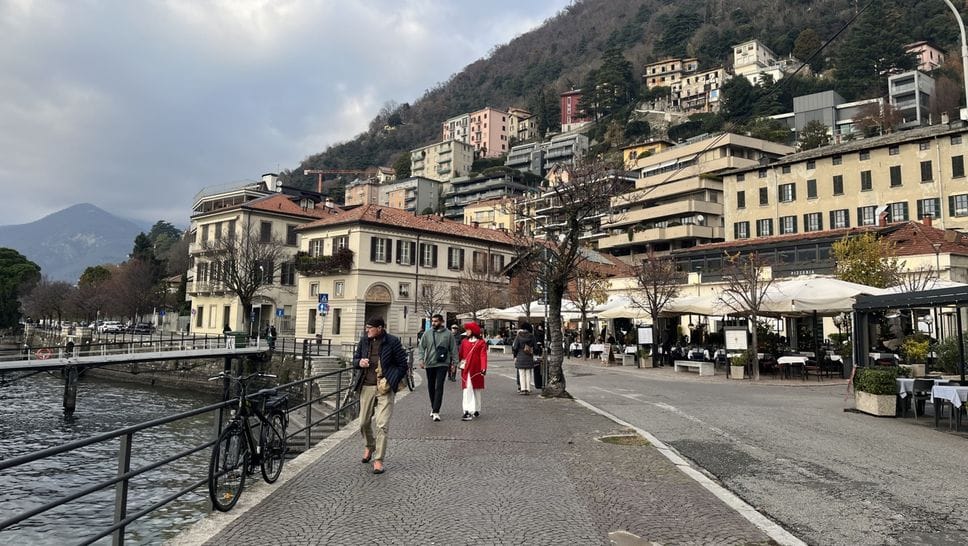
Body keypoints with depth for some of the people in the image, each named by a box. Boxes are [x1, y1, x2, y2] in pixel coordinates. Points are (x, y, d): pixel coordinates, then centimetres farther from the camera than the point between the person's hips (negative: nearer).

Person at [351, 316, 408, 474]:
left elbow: (402, 365, -1)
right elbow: (355, 358, 17)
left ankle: (378, 460, 2)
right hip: (366, 387, 4)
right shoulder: (364, 340, 5)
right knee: (364, 422, 12)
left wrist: (393, 381, -7)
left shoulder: (392, 342, -7)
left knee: (383, 425, -8)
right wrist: (359, 362, -6)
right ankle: (370, 446, 42)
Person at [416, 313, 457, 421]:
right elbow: (421, 347, 4)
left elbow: (453, 349, 6)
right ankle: (433, 408, 28)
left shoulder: (448, 334, 2)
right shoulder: (427, 334, 5)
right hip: (429, 364, 3)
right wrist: (421, 359, -9)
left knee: (439, 387, -10)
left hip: (442, 364, -3)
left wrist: (454, 363, 4)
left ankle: (436, 411, -12)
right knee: (431, 387, 12)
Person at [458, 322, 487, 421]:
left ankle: (476, 410, 24)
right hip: (466, 370, 2)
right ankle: (468, 412, -8)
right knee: (467, 390, -6)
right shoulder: (464, 342, 9)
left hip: (476, 370, -2)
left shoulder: (481, 342, -2)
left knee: (477, 390, 10)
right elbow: (461, 354, 10)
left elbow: (483, 356, -9)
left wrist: (484, 368, -20)